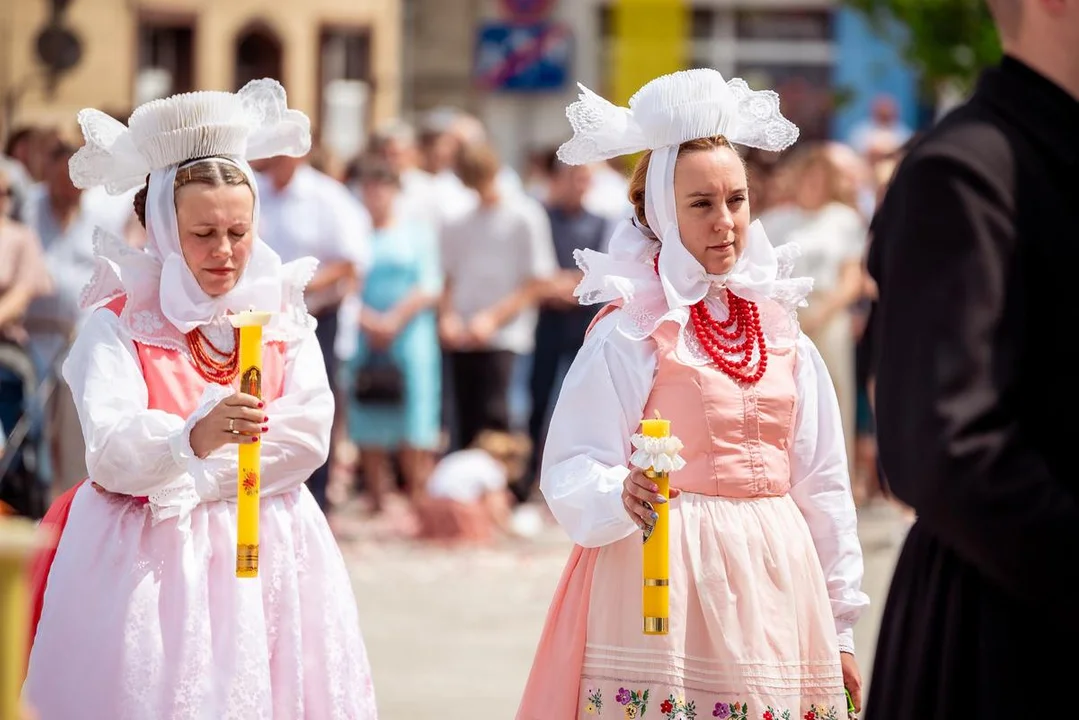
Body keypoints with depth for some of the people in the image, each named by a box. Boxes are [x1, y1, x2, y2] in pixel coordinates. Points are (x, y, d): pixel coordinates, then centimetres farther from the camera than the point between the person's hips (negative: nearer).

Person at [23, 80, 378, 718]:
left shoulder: (285, 317, 9)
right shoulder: (119, 325, -3)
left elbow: (309, 438, -4)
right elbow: (110, 453, -18)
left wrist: (189, 482, -11)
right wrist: (194, 437, -38)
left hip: (269, 559, 3)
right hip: (150, 562, -3)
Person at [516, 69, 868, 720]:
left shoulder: (781, 330, 10)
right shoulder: (630, 332, -5)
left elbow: (824, 488, 14)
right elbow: (571, 475, -11)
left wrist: (841, 629, 13)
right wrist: (622, 496, -33)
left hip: (776, 589, 5)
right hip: (667, 586, -4)